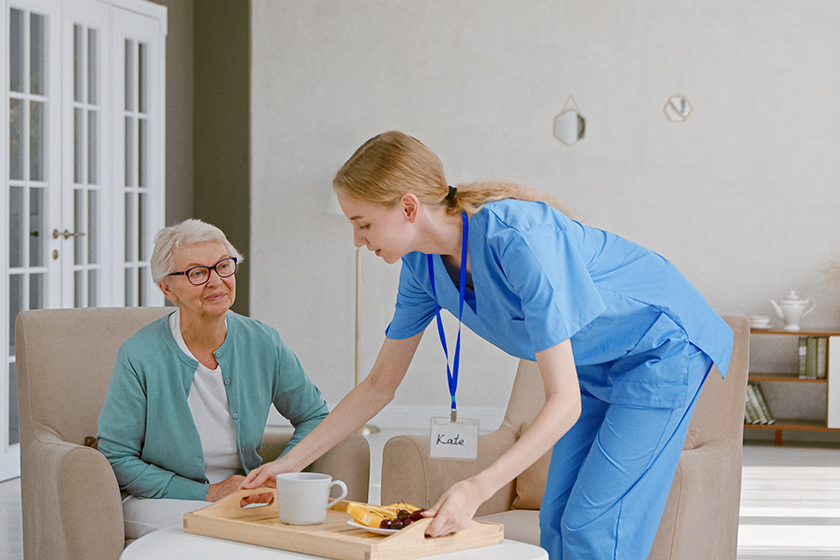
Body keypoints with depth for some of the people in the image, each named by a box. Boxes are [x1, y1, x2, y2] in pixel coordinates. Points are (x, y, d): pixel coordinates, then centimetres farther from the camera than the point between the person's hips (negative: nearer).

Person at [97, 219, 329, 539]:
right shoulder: (140, 357, -12)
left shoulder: (263, 344, -1)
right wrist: (207, 493, -15)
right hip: (157, 502, -4)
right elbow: (116, 460, -8)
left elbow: (315, 416, 13)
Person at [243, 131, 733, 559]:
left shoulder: (518, 239, -35)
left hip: (665, 345, -7)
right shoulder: (423, 263, -10)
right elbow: (380, 386, 1)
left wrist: (477, 489, -42)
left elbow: (564, 402, -34)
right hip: (596, 365, 7)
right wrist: (291, 462, -2)